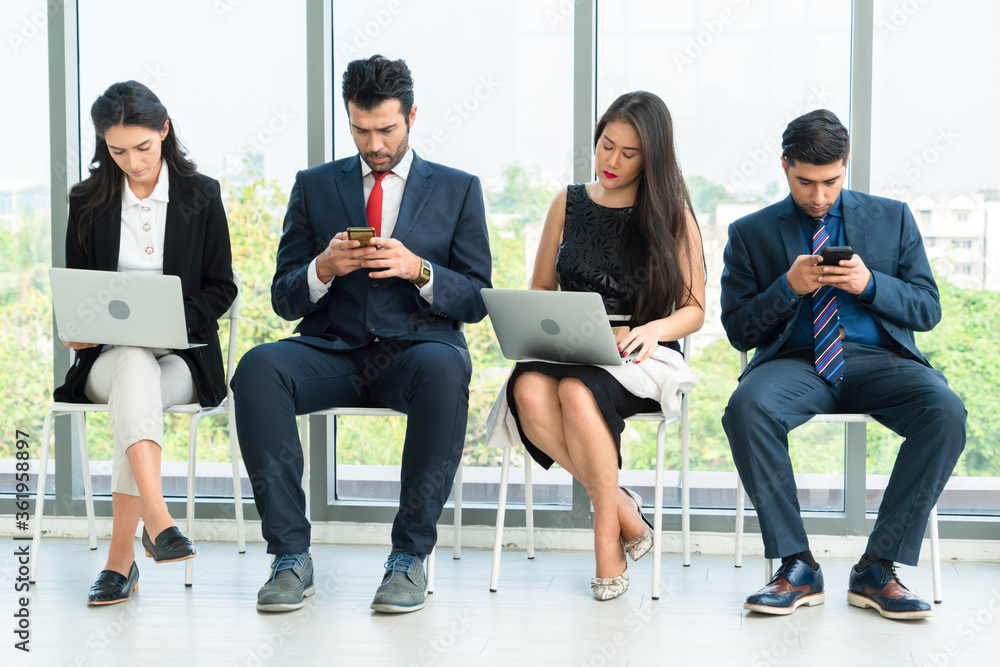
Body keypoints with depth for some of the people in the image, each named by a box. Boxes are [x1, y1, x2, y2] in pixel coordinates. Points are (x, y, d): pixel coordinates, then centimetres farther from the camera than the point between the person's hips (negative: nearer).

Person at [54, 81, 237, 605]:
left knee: (133, 394, -35)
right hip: (106, 358, 1)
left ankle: (120, 555, -32)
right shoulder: (87, 203, 9)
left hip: (183, 356, -1)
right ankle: (157, 521, -51)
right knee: (135, 368, -37)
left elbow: (221, 287, 5)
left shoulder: (201, 196, 6)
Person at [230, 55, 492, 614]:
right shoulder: (314, 186, 16)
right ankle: (291, 554, -25)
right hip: (333, 350, 2)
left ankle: (411, 555, -27)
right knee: (258, 368, -31)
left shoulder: (458, 189, 13)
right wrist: (322, 269, -11)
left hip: (418, 345, -1)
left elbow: (477, 301, 6)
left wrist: (417, 270, -13)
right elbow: (284, 299, 12)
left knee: (444, 370, -38)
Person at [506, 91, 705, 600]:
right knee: (529, 391, -34)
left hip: (642, 357, -3)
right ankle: (620, 506, -17)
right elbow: (539, 290, 18)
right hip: (567, 349, 3)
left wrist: (654, 329, -15)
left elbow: (694, 310, 7)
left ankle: (607, 535, -19)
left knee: (577, 391, -37)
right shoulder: (568, 204, 15)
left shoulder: (673, 215, 7)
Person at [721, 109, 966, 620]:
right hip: (796, 362, -1)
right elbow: (738, 332, 7)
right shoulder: (751, 233, 12)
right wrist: (788, 288, -10)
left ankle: (878, 568, -21)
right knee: (747, 405, -35)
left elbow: (928, 310, 11)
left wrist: (869, 284, -9)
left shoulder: (892, 218, 15)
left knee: (945, 411, -31)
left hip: (877, 359, 1)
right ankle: (797, 567, -23)